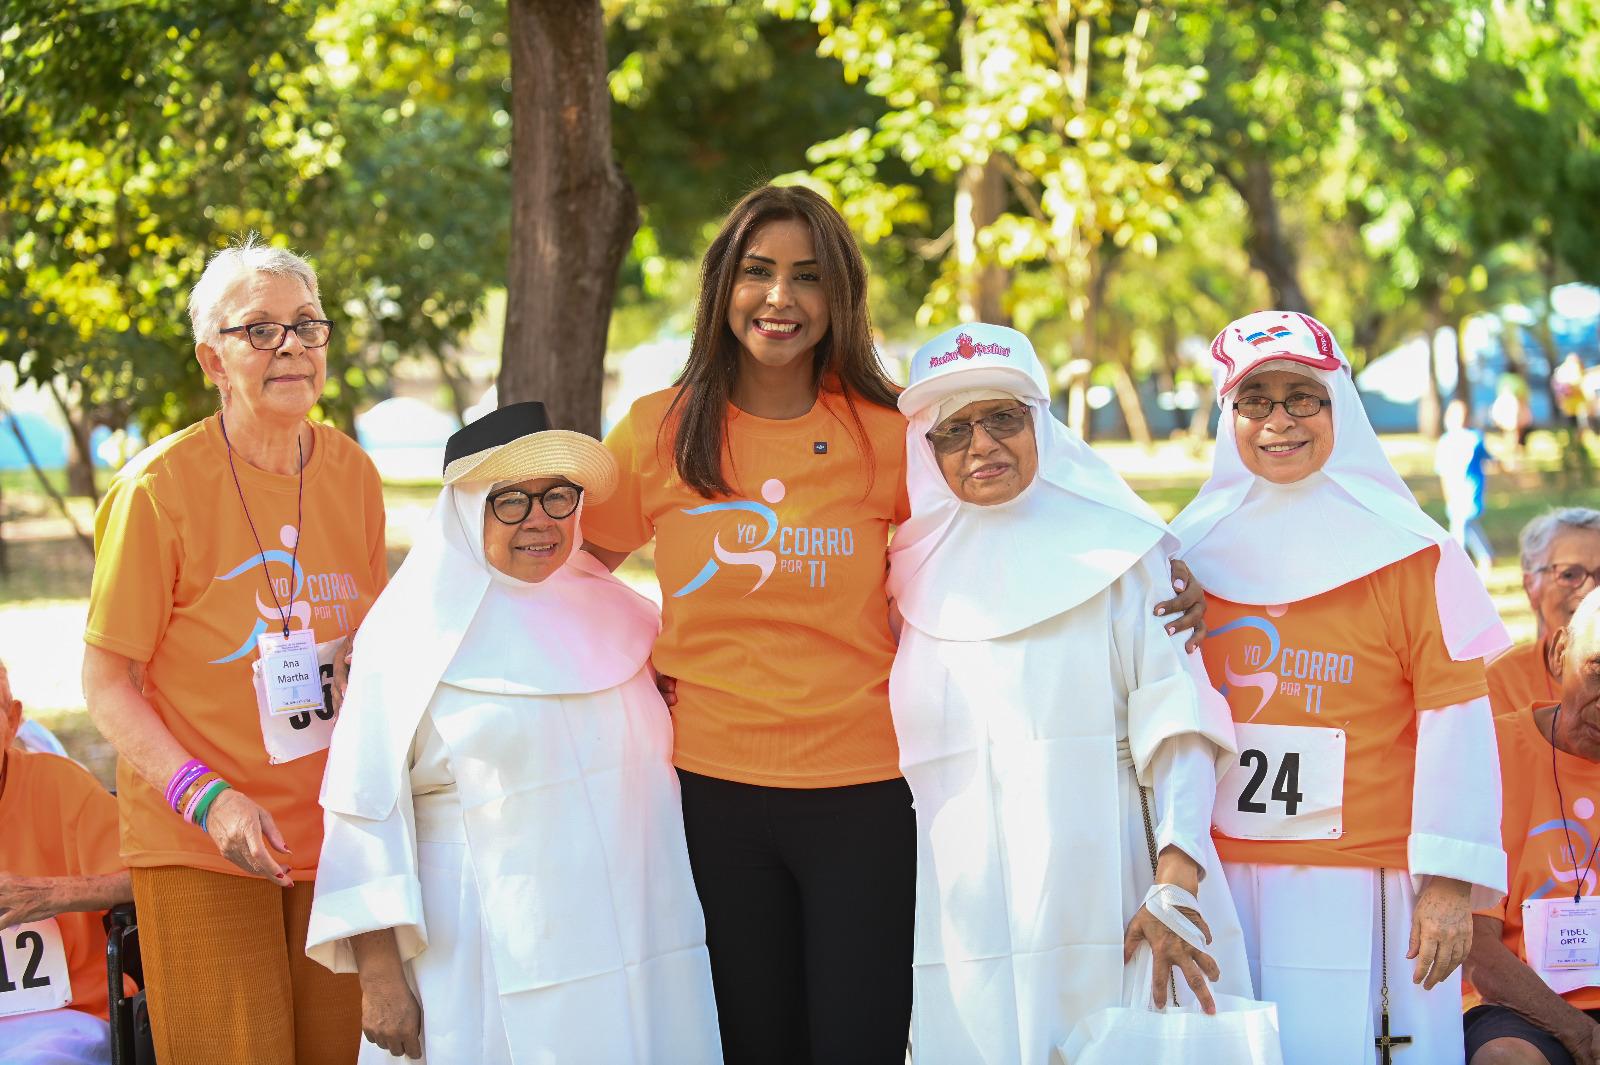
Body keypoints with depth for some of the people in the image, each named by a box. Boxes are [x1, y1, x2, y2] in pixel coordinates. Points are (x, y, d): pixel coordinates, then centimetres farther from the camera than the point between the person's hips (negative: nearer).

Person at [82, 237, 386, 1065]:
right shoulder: (159, 486, -12)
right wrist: (205, 798, -21)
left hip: (332, 833, 5)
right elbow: (107, 683, -9)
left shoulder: (352, 474, 4)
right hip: (198, 849, -5)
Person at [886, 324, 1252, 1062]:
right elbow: (868, 751, 17)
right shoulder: (912, 573, 13)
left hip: (1102, 907, -2)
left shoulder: (1114, 551, 4)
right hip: (961, 914, 2)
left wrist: (1176, 883, -14)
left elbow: (1177, 721, -4)